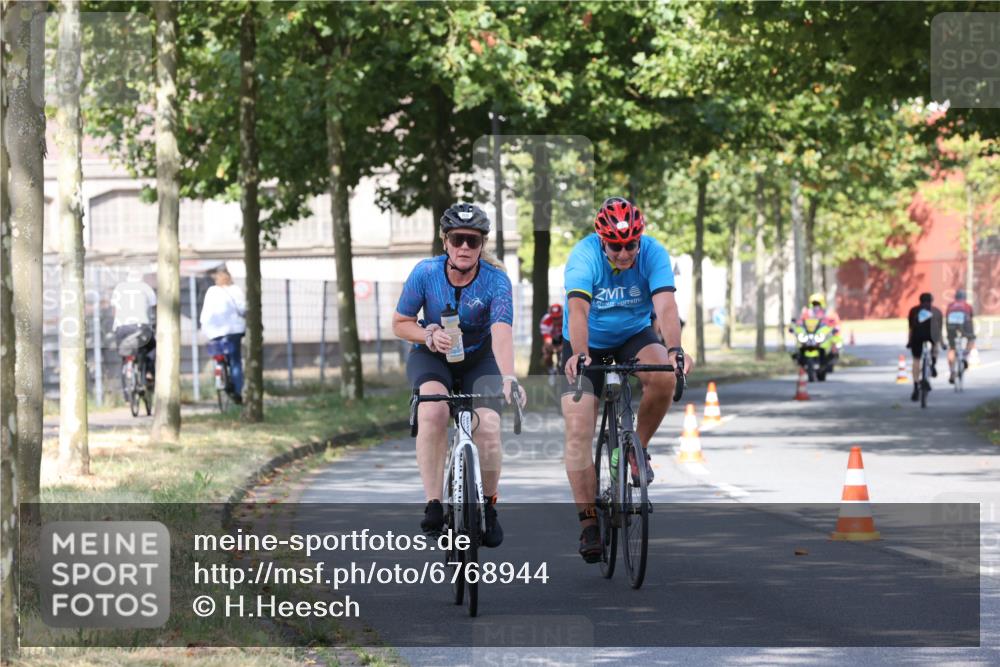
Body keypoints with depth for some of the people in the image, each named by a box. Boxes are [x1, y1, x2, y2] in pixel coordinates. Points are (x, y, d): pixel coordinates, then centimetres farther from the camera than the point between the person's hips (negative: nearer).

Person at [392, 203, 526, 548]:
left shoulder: (496, 280, -23)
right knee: (433, 412, -32)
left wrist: (508, 377, -54)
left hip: (479, 360, 0)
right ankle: (433, 505, -29)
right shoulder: (426, 273, -18)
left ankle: (488, 507, 4)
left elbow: (502, 332, -38)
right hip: (431, 357, 0)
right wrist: (429, 335, -26)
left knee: (488, 429, -23)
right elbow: (400, 324, -6)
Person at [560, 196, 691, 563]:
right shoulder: (584, 257, -25)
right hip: (588, 347, -1)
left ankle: (638, 447, -5)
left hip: (634, 337, 1)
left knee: (664, 378, -31)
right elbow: (578, 310, -39)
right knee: (578, 431, -14)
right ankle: (588, 523, -9)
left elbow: (666, 306, -33)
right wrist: (579, 354, -57)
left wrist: (674, 350, -52)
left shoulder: (654, 254, -21)